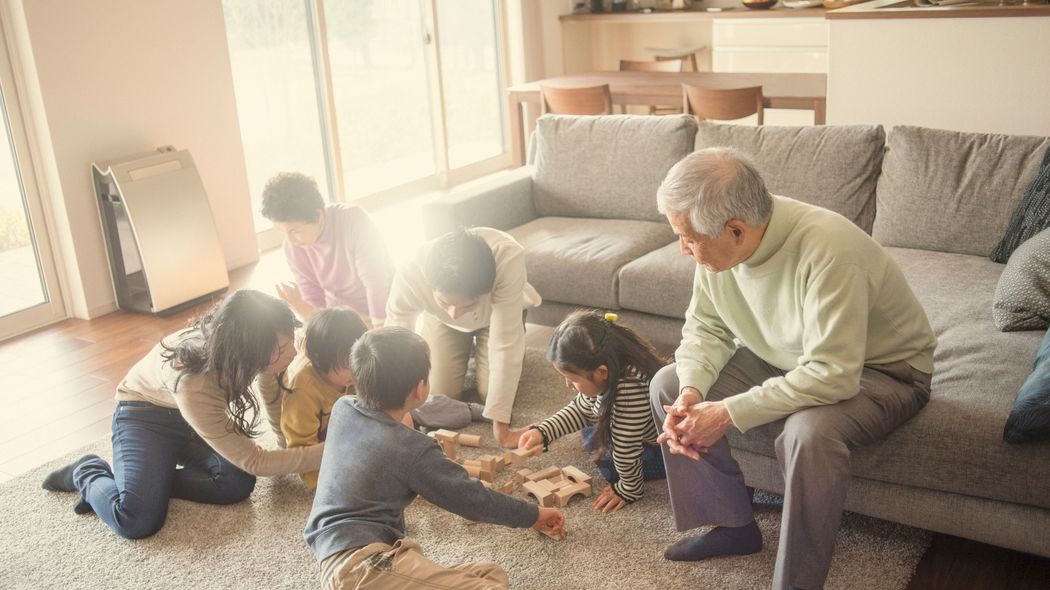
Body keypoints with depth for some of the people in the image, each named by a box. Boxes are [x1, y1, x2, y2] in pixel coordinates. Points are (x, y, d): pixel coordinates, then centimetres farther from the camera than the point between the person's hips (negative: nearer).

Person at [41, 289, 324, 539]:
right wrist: (327, 451, -38)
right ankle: (89, 473, 7)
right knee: (138, 521, -24)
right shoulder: (192, 386, -42)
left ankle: (147, 482, 0)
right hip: (144, 416, -5)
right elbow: (253, 461, -33)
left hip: (201, 415, 5)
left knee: (238, 482, -22)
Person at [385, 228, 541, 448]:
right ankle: (466, 347, 25)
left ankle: (479, 348, 22)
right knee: (442, 394, -5)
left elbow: (504, 344, -41)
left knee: (492, 393, -10)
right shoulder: (409, 275, -42)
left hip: (498, 313, -1)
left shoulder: (509, 258, -46)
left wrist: (500, 424, -40)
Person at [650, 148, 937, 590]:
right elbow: (705, 325, -2)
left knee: (809, 433, -38)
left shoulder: (826, 251, -36)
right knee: (668, 386, -4)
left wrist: (730, 413, -34)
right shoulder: (716, 244, -14)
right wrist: (691, 392, -21)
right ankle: (732, 526, 11)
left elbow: (832, 376, -38)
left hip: (880, 369, -7)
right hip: (785, 357, 7)